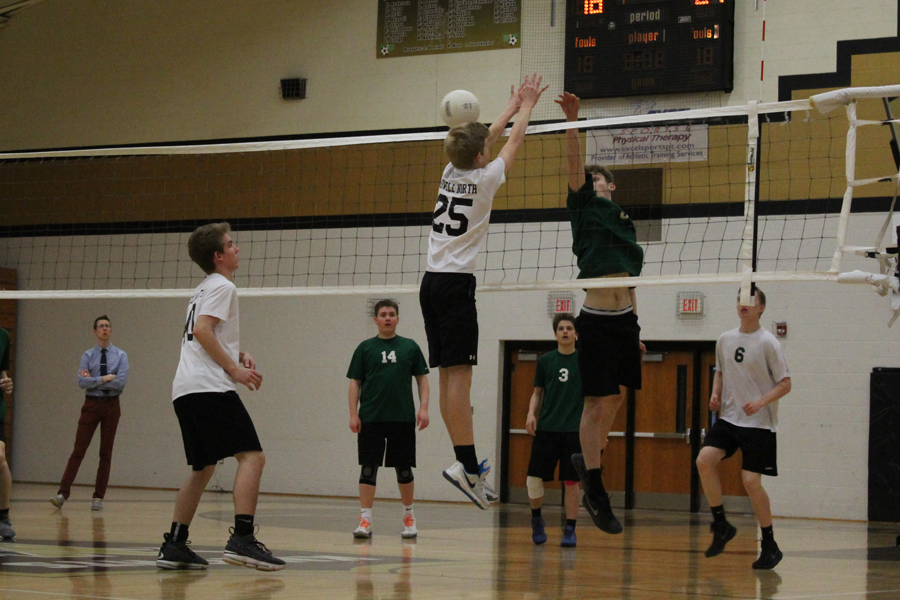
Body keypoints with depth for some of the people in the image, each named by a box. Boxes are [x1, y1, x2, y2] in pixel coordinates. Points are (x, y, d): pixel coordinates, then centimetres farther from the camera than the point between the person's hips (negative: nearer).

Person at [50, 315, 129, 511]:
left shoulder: (120, 355, 3)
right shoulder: (88, 356, 5)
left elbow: (121, 382, -11)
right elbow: (82, 382, -8)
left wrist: (93, 380, -9)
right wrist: (105, 379, -14)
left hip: (111, 405, 0)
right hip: (91, 405, 0)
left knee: (106, 452, 3)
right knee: (79, 450, -7)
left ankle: (98, 497, 8)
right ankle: (62, 494, -11)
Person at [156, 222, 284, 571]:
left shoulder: (204, 290, 27)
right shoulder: (222, 286, -3)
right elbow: (202, 330, -16)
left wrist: (239, 354, 17)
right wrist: (234, 369, -13)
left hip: (185, 390, 10)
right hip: (210, 387, -10)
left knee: (203, 468, 16)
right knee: (252, 456, -14)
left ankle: (174, 545, 11)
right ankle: (242, 539, -27)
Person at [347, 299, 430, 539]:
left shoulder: (410, 347, 9)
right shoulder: (365, 348, 7)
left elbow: (422, 378, 10)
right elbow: (355, 382, 6)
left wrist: (424, 407, -1)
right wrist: (353, 414, -3)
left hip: (403, 418, 1)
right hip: (370, 418, -1)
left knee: (404, 470, 6)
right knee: (368, 468, -5)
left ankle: (409, 517, 20)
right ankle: (365, 521, -4)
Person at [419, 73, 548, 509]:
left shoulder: (450, 172, 11)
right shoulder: (485, 178, -6)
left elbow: (486, 138, 28)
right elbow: (514, 141, 9)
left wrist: (512, 107, 38)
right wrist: (526, 108, 25)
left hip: (432, 282, 8)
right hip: (456, 284, -7)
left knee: (448, 376, 5)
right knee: (459, 374, -12)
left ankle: (468, 463, 7)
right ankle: (465, 463, -17)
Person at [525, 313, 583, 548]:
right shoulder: (546, 360, 9)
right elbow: (537, 393, 14)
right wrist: (531, 414, -2)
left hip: (574, 429, -1)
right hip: (546, 428, 1)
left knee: (571, 481, -3)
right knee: (534, 478, -4)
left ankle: (570, 530, 5)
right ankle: (536, 519, 20)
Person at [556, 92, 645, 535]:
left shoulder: (624, 223, 18)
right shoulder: (584, 207, 5)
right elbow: (573, 163, -10)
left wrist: (636, 330, 18)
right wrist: (572, 120, -22)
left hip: (624, 320, 6)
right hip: (596, 320, -6)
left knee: (616, 396, 11)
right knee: (597, 402, -4)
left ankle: (589, 458, 30)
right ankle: (595, 490, 0)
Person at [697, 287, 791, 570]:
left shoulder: (768, 343, -8)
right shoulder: (725, 340, 8)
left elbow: (785, 383, -8)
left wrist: (761, 402, -22)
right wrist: (715, 394, 4)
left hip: (759, 423, -5)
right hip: (729, 417, 5)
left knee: (750, 480, -11)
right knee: (704, 460, -16)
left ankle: (770, 545, 4)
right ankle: (720, 525, -1)